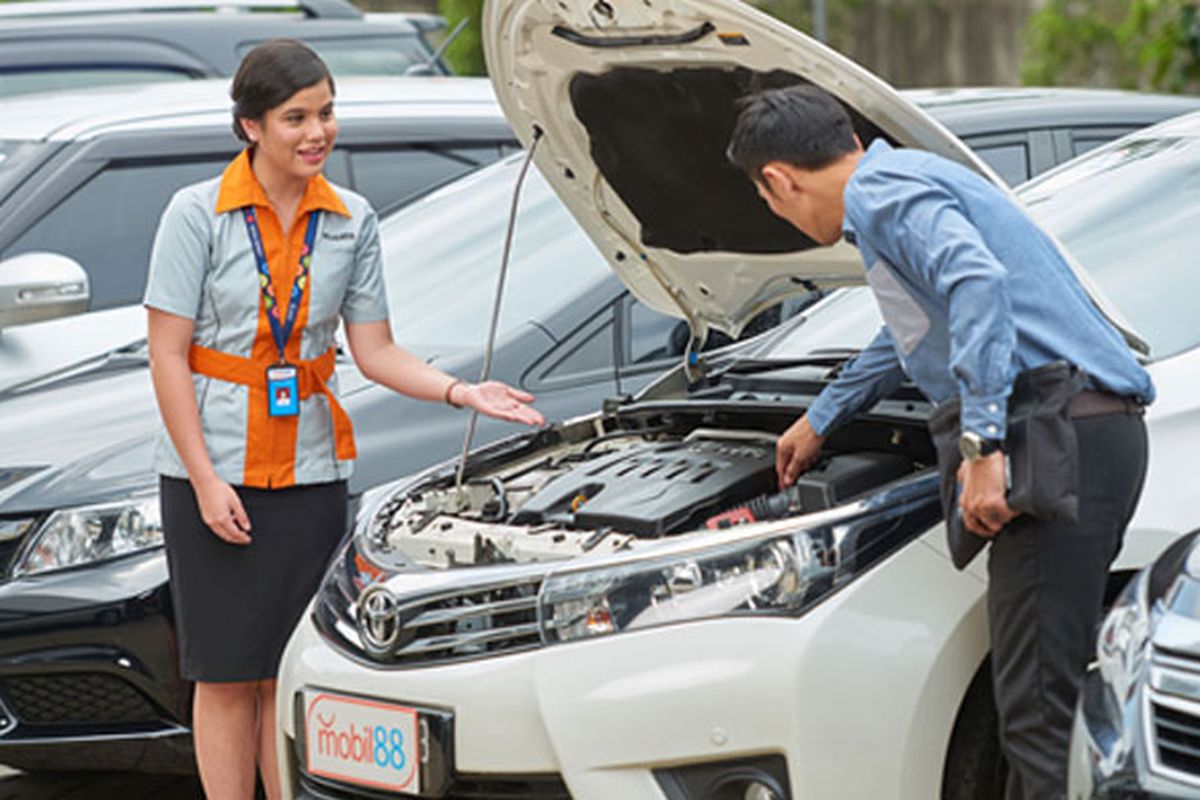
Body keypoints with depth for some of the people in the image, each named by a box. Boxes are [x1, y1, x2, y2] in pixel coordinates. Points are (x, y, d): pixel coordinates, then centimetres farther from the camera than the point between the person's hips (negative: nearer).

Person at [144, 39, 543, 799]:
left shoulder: (352, 221, 4)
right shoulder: (198, 214, -8)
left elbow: (376, 351, 5)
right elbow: (168, 357, -8)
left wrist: (460, 392, -12)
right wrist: (206, 481, -13)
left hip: (310, 472, 3)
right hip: (214, 472, -3)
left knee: (289, 671, 6)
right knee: (228, 672, 2)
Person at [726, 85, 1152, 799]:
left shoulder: (885, 192, -6)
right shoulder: (911, 182, 27)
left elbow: (978, 283, -25)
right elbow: (917, 330, 45)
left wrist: (984, 443, -28)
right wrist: (819, 422, 58)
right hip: (1105, 432, 10)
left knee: (1038, 707, -13)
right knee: (1041, 697, 12)